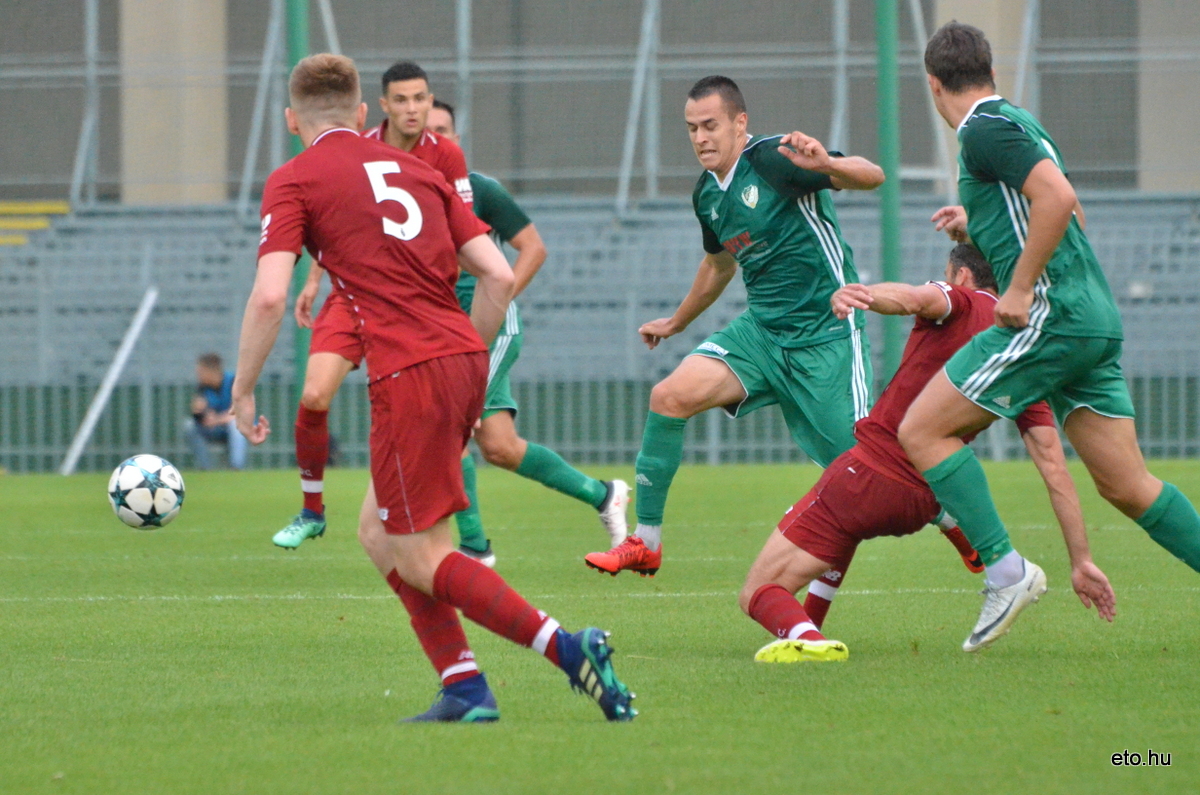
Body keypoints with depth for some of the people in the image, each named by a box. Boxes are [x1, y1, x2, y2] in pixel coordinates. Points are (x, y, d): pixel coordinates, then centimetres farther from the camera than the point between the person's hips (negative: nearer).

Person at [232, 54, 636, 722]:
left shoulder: (295, 180, 4)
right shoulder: (416, 169, 20)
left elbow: (270, 296, -9)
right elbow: (500, 275, 13)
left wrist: (244, 391, 2)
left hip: (410, 372, -7)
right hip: (464, 360, 7)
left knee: (423, 559, -1)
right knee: (379, 532, 19)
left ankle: (567, 649, -16)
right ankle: (464, 687, 10)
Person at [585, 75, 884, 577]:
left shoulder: (773, 159, -13)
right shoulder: (707, 194, 9)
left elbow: (872, 176, -20)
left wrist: (826, 166, -42)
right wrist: (677, 322, 42)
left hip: (826, 336, -6)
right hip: (761, 328, 6)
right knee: (671, 395, -13)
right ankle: (645, 543, -6)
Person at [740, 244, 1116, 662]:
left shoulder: (960, 302, -1)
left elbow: (914, 299, -27)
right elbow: (1055, 470, 6)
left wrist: (849, 295, -48)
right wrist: (1082, 561, 7)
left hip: (869, 474, -6)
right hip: (921, 504, 6)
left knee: (757, 593, -4)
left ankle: (803, 635, -37)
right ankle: (808, 634, 34)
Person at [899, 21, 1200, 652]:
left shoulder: (983, 129, -8)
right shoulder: (1017, 122, 21)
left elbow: (1058, 199, -22)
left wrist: (1020, 288, -17)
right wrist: (975, 227, 26)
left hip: (1049, 314, -9)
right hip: (1095, 318, 9)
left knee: (922, 431, -5)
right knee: (1126, 485, 9)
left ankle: (1005, 571, -11)